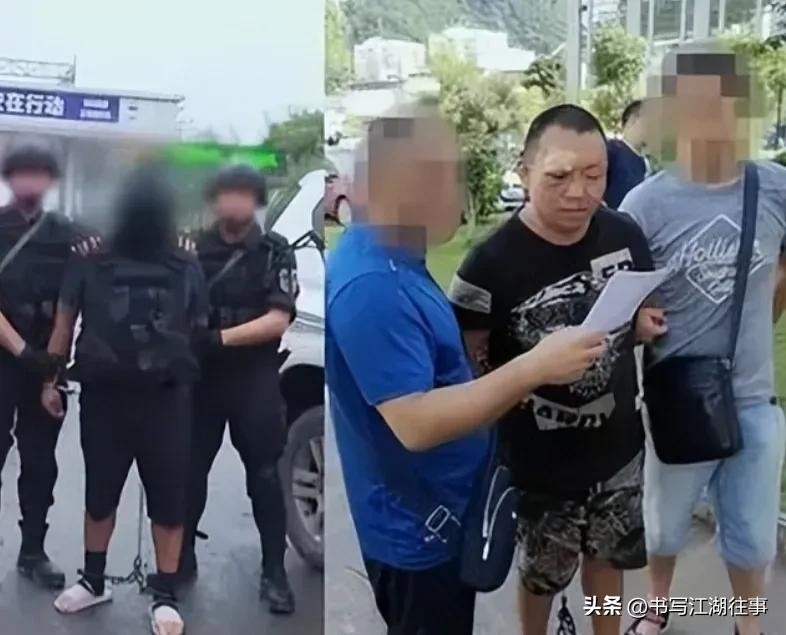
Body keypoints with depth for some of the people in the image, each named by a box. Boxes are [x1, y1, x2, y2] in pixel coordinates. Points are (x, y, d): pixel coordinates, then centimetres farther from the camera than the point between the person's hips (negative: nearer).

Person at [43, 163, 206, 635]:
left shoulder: (187, 268, 3)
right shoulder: (90, 260, 1)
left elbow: (200, 331, 10)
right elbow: (65, 320, 8)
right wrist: (51, 379, 7)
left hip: (167, 399, 0)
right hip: (103, 396, 1)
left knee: (169, 498, 4)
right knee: (99, 493, 14)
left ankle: (165, 594, 17)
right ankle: (94, 580, 33)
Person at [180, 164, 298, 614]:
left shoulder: (275, 251, -2)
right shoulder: (195, 247, 3)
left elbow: (277, 321, -11)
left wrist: (221, 337, -20)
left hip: (255, 380, -2)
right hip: (201, 375, 2)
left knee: (264, 476, 3)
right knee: (191, 470, 11)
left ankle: (275, 570, 12)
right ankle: (183, 557, 28)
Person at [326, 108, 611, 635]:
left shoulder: (394, 261, 4)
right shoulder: (371, 286, -29)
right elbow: (415, 423, -32)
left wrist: (508, 386, 6)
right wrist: (533, 369, -32)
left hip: (446, 511, 10)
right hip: (416, 528, -10)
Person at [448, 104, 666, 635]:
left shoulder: (625, 236, -9)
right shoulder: (492, 262, -25)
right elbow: (465, 355, -15)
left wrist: (647, 322, -11)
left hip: (618, 444, 4)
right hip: (542, 459, -4)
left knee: (607, 552, 26)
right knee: (541, 570, 20)